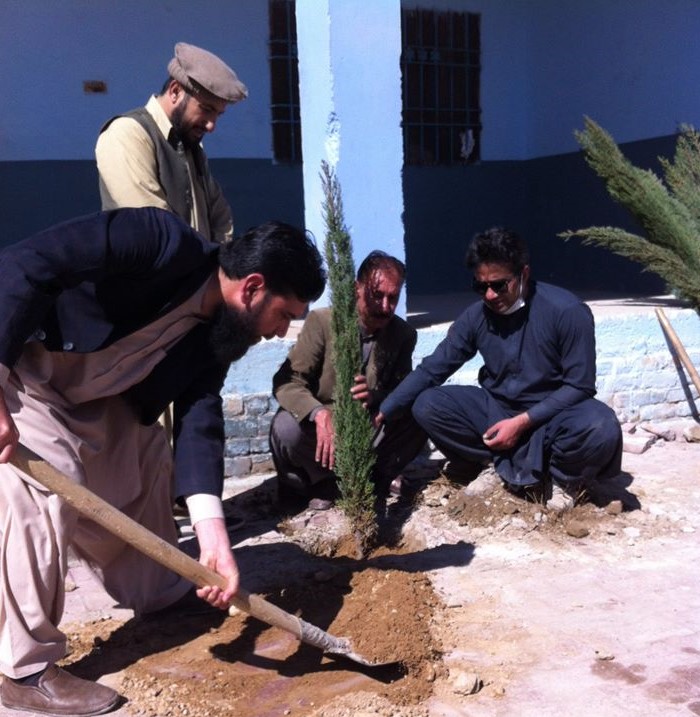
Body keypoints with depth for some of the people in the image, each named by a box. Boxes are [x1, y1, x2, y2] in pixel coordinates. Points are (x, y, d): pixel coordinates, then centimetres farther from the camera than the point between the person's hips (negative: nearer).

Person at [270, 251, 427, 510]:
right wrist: (319, 414, -43)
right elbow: (286, 382, -22)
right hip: (320, 426, -2)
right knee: (286, 427, -33)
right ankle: (324, 481, -5)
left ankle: (372, 477, -4)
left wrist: (375, 396, -34)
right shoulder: (321, 321, -16)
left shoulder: (405, 334, -5)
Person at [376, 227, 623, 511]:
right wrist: (380, 415, -12)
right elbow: (431, 369, -5)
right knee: (426, 405, -17)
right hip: (497, 409, 4)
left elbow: (580, 386, -16)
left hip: (553, 414, -4)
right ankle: (522, 469, -10)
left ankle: (562, 476, -1)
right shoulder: (476, 316, -8)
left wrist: (523, 422, -24)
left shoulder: (567, 311, -20)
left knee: (601, 428, -37)